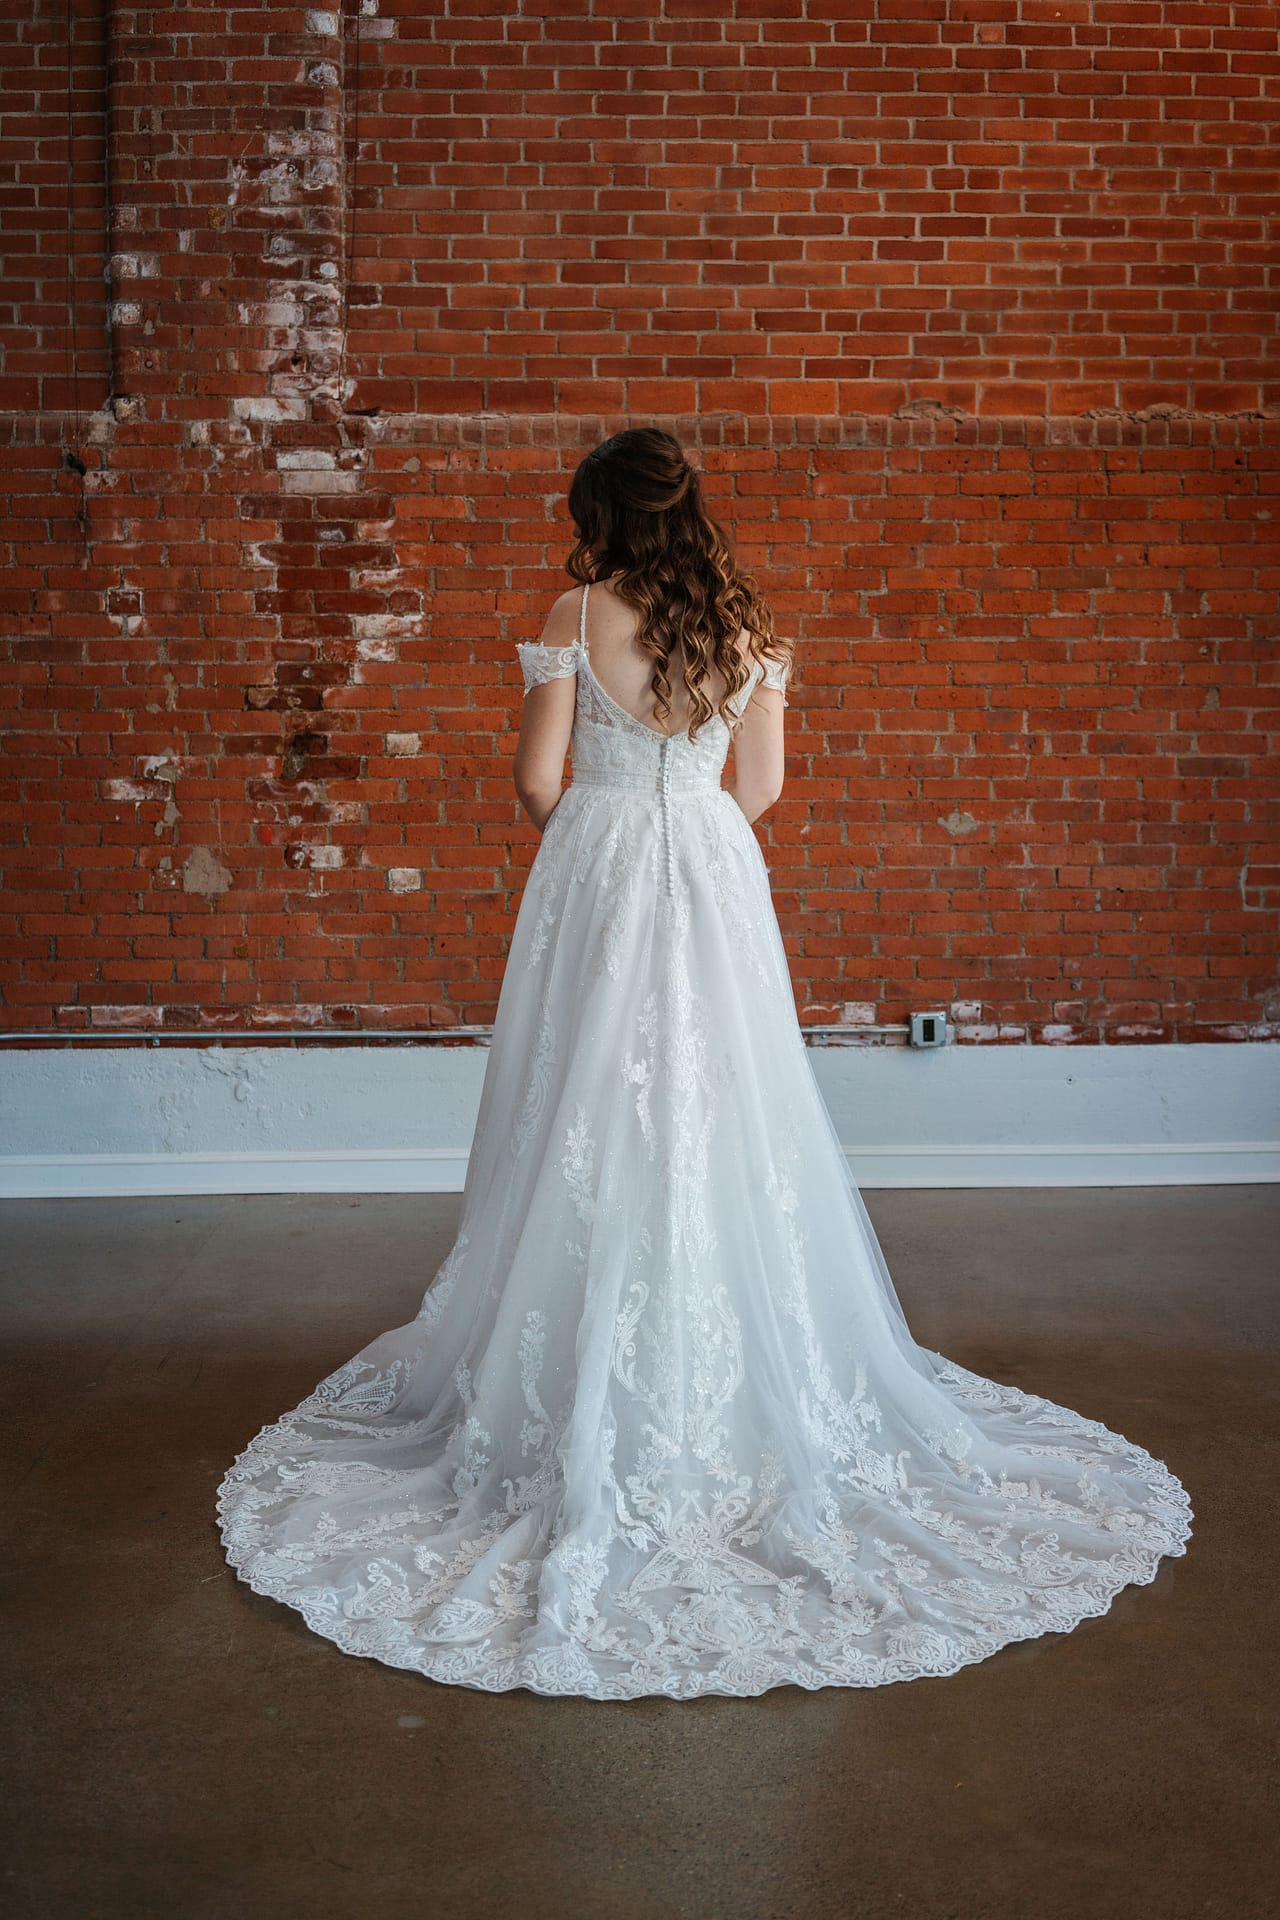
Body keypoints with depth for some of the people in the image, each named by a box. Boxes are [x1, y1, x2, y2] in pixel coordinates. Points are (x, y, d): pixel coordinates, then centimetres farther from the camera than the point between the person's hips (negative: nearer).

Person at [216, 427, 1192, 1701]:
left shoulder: (577, 615, -5)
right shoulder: (749, 626, 4)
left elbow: (536, 781, -5)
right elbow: (760, 788, 7)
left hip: (596, 872, -3)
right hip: (716, 883, 3)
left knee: (591, 1130, 4)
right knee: (719, 1126, 10)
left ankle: (584, 1404, 11)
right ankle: (738, 1390, 19)